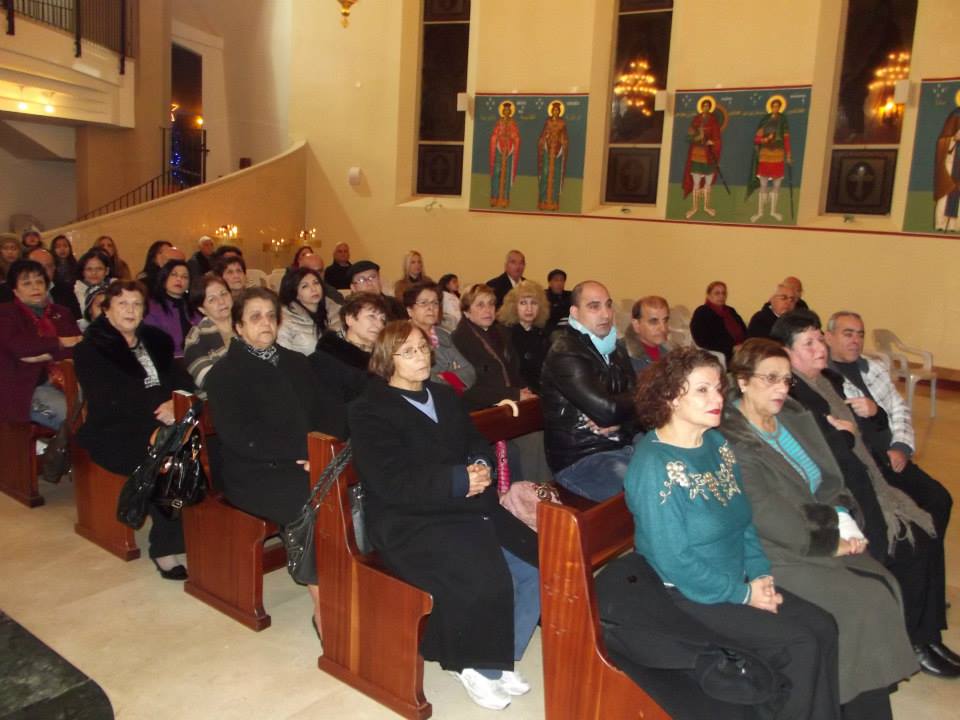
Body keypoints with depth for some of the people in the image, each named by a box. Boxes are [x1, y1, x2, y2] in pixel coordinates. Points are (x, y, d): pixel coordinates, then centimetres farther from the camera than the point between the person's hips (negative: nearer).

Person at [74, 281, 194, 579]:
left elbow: (182, 380, 9)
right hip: (113, 432, -4)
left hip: (162, 422, 5)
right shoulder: (91, 350, 5)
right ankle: (164, 547, -24)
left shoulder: (156, 340, 20)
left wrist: (176, 403, -13)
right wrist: (158, 408, -19)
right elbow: (109, 401, -9)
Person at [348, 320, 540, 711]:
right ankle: (475, 667, 1)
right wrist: (460, 480, -20)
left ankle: (500, 662, 8)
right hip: (408, 524, -7)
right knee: (485, 580, -27)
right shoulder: (370, 411, -6)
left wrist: (481, 468, -8)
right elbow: (393, 482, -16)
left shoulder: (445, 396, 17)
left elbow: (476, 442, 17)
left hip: (467, 510, 7)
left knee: (535, 568, -11)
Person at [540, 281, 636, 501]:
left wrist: (618, 422, -14)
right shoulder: (565, 351, -13)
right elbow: (606, 409, -21)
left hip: (623, 446, 8)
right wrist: (637, 397, -2)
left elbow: (633, 400, 7)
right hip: (579, 459, -8)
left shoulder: (614, 349, 15)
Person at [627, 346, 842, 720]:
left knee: (823, 627, -3)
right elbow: (673, 559, -22)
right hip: (689, 595, -8)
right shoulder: (653, 465, -22)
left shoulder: (718, 443, 4)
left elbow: (744, 518, 12)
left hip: (739, 580, 8)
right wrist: (743, 594, -15)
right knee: (800, 645, -13)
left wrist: (760, 574, -2)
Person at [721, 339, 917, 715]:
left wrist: (843, 519, -8)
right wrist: (828, 543, -13)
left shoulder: (794, 416, 6)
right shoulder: (730, 441, -19)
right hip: (776, 553, -8)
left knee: (885, 586, -7)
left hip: (820, 534, 8)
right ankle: (861, 703, 4)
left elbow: (829, 478, 10)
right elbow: (768, 516, -20)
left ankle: (877, 690, 5)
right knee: (861, 603, -15)